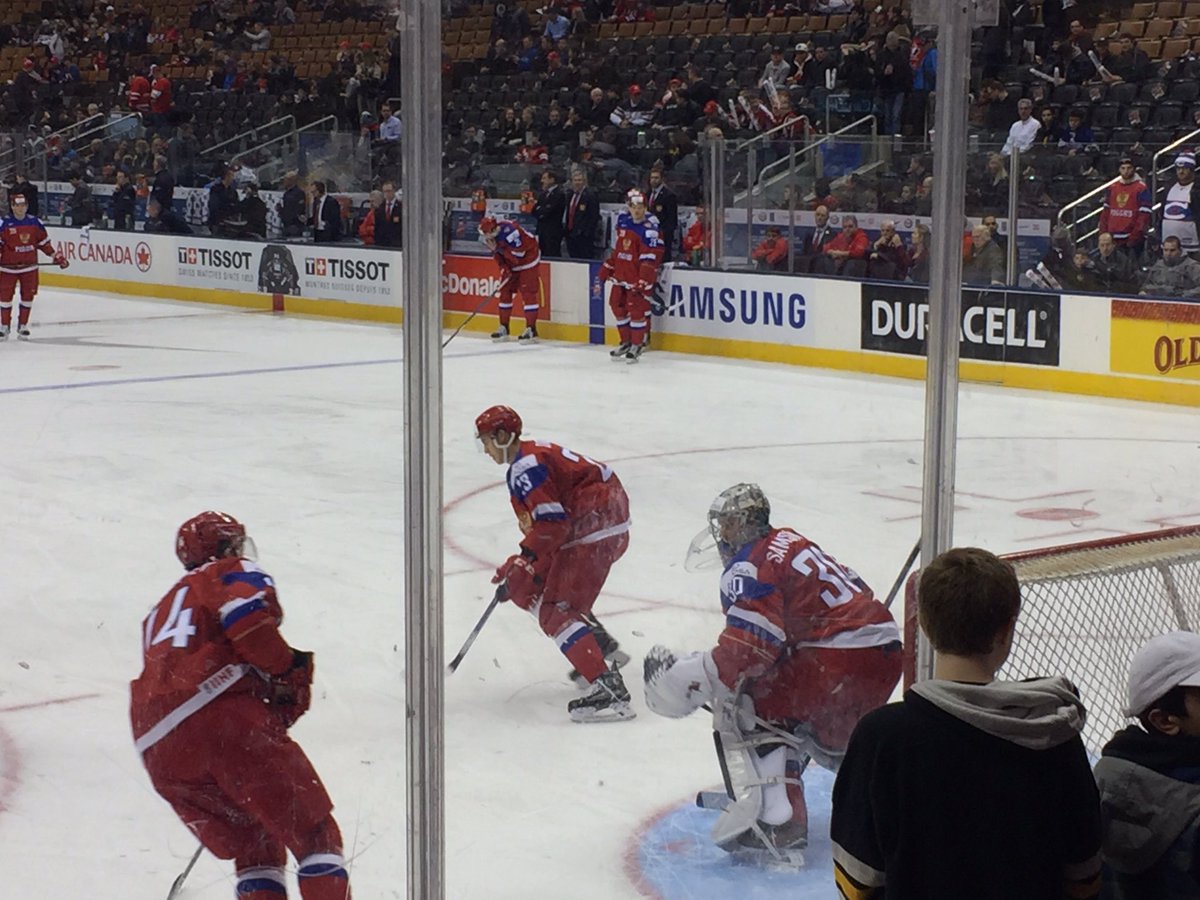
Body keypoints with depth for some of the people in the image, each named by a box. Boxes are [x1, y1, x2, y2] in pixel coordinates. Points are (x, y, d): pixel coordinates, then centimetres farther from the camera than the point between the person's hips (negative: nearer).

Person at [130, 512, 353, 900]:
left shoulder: (162, 610, 37)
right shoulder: (233, 573, 14)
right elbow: (246, 614, -9)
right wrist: (289, 668, 1)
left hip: (159, 749, 7)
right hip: (220, 716, -7)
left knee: (253, 848, 16)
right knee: (314, 834, -3)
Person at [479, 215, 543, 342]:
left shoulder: (509, 231, -35)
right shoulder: (490, 234, -8)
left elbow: (518, 254, -30)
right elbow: (497, 253, 2)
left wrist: (498, 248, -28)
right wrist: (504, 267, -11)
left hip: (528, 255, -8)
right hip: (510, 262, 9)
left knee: (528, 292, -12)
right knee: (505, 290, 7)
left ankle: (531, 329, -12)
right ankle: (503, 328, 15)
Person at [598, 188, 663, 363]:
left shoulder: (649, 227, -16)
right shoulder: (623, 221, 6)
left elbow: (650, 257, -20)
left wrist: (644, 281, -24)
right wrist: (606, 270, 18)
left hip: (638, 276, -7)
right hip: (621, 275, 7)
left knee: (637, 309, -4)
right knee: (618, 307, 13)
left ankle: (637, 345, 9)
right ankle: (626, 342, 28)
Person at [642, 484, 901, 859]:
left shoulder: (749, 566, -6)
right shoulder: (791, 544, 22)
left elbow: (752, 645, -18)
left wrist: (694, 677, -16)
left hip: (841, 658, -9)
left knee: (748, 710, 0)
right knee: (829, 726, 31)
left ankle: (777, 817, -13)